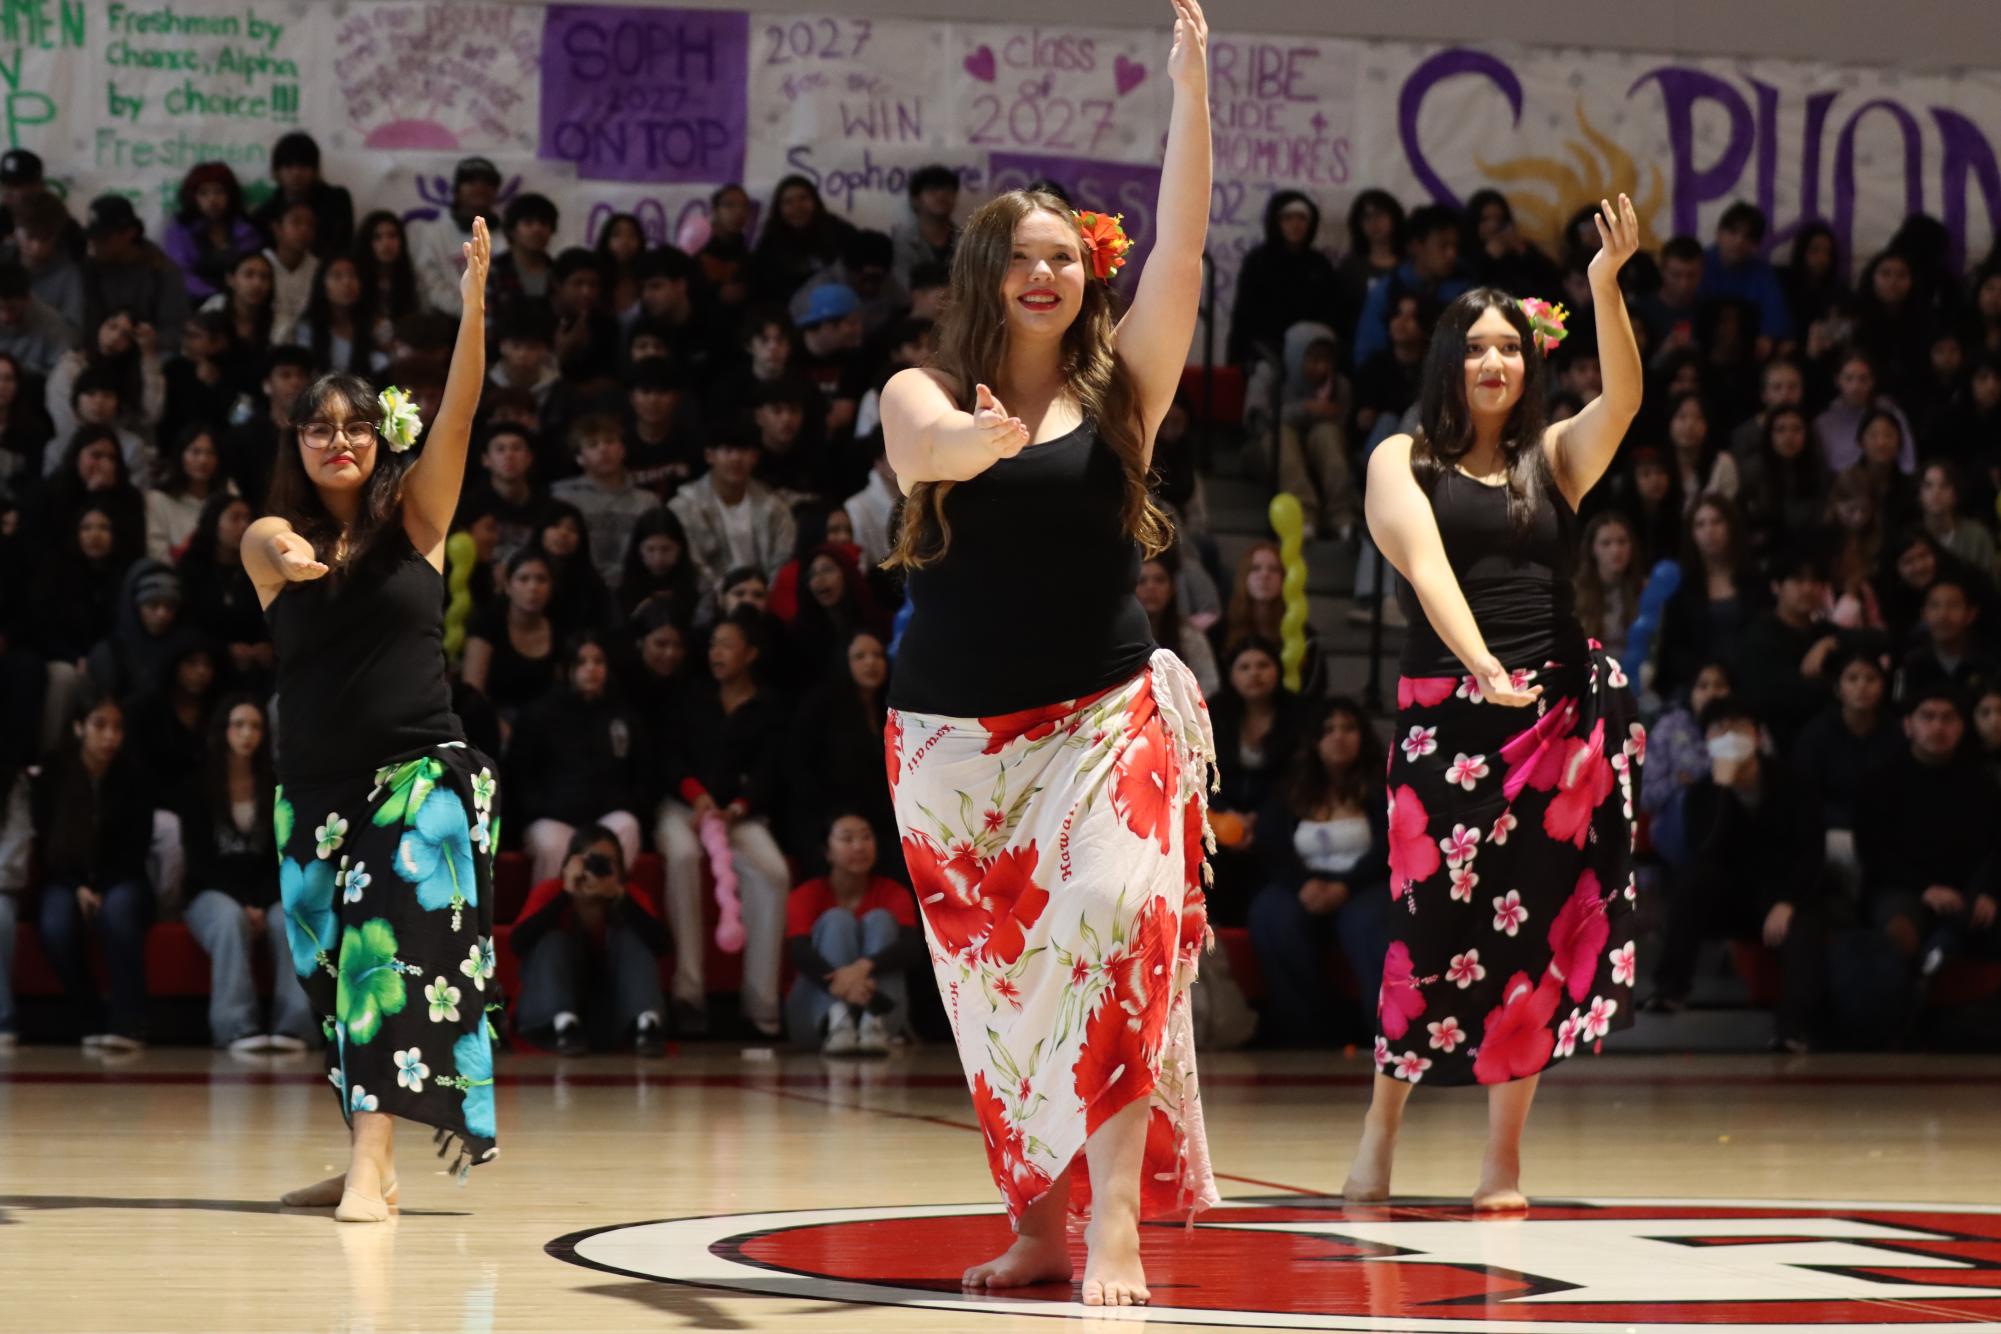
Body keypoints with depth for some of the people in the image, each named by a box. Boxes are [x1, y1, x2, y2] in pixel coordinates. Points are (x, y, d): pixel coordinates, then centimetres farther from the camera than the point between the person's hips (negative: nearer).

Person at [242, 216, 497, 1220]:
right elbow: (274, 543, -16)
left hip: (421, 773, -3)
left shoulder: (415, 515, 3)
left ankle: (373, 1165, -22)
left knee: (392, 944, -17)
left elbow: (458, 416, -9)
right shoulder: (273, 539, 6)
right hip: (315, 787, 3)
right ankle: (365, 1161, 23)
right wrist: (288, 556, -39)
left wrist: (474, 301, -21)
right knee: (334, 971, 9)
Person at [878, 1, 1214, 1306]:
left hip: (1107, 718, -1)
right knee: (991, 980, 4)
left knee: (1121, 931, -21)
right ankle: (1036, 1223, 15)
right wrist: (973, 440, -45)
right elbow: (923, 443, -21)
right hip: (955, 735, 1)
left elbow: (1181, 254, -6)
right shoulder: (925, 391, 2)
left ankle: (1117, 1218, -25)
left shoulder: (1120, 386, 5)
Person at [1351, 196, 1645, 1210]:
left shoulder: (1554, 457, 13)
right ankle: (1382, 1124, 15)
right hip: (1446, 710, -2)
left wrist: (1606, 288, -20)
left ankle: (1504, 1157, 6)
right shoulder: (1403, 462, 6)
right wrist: (1482, 663, -27)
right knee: (1434, 917, -6)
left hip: (1556, 710, 2)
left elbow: (1624, 400, -5)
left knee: (1531, 926, 0)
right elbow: (1425, 565, -10)